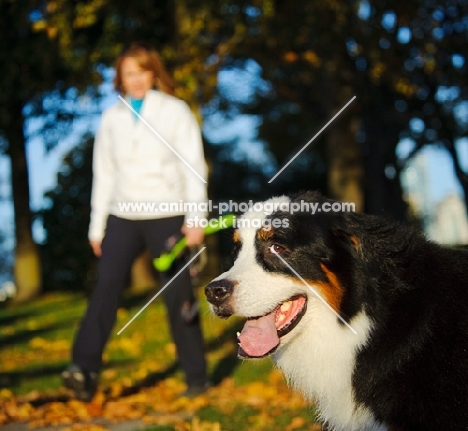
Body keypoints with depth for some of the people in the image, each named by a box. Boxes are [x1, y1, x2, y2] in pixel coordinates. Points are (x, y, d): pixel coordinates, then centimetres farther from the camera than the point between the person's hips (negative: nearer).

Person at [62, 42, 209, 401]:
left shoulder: (175, 111, 1)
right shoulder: (112, 117, 11)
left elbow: (193, 166, -3)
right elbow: (104, 173, 12)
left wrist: (195, 217, -11)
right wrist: (97, 225, 10)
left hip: (166, 216, -3)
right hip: (123, 216, 3)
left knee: (178, 296, 1)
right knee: (106, 286, -13)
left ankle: (196, 376, 11)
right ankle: (85, 369, -19)